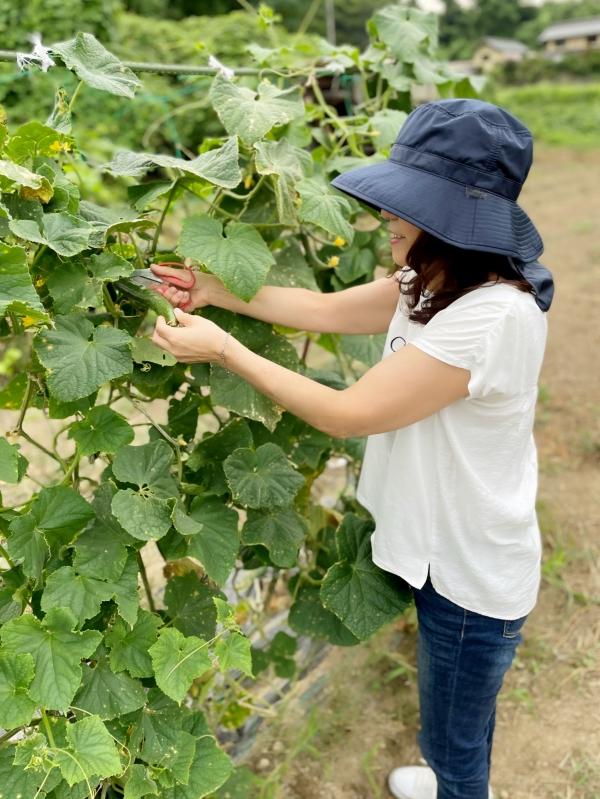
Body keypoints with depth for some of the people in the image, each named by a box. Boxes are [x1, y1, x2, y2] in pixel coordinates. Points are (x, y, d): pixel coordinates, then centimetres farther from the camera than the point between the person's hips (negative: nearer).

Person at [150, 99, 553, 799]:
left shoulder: (493, 317, -33)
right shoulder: (438, 282, -4)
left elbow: (349, 413, -28)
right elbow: (326, 309, 5)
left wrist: (224, 349, -20)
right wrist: (216, 290, -1)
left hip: (473, 577, -9)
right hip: (446, 552, 9)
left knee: (453, 741, 18)